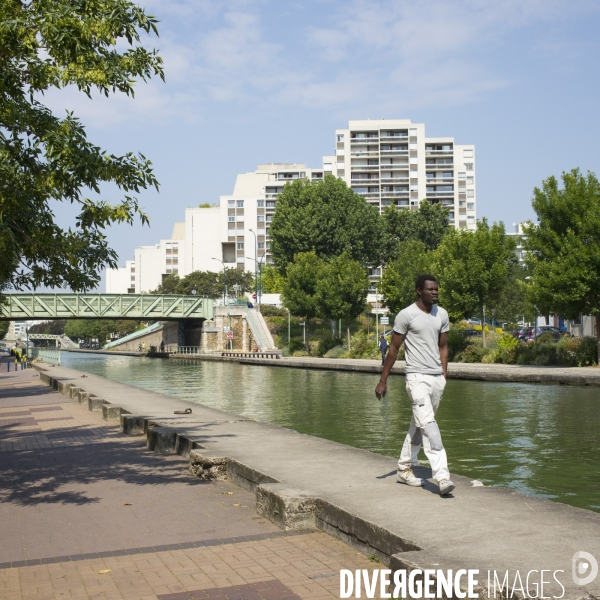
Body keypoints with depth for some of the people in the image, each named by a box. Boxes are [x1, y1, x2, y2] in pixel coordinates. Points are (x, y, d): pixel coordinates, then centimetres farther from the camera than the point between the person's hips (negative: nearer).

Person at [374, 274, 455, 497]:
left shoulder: (442, 315, 9)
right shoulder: (406, 315, -8)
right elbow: (393, 348, -3)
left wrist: (444, 376, 10)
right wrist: (383, 381, -3)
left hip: (437, 377, 6)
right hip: (417, 377, -6)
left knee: (418, 426, 14)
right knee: (428, 425, -16)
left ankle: (404, 469, 26)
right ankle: (442, 476, -21)